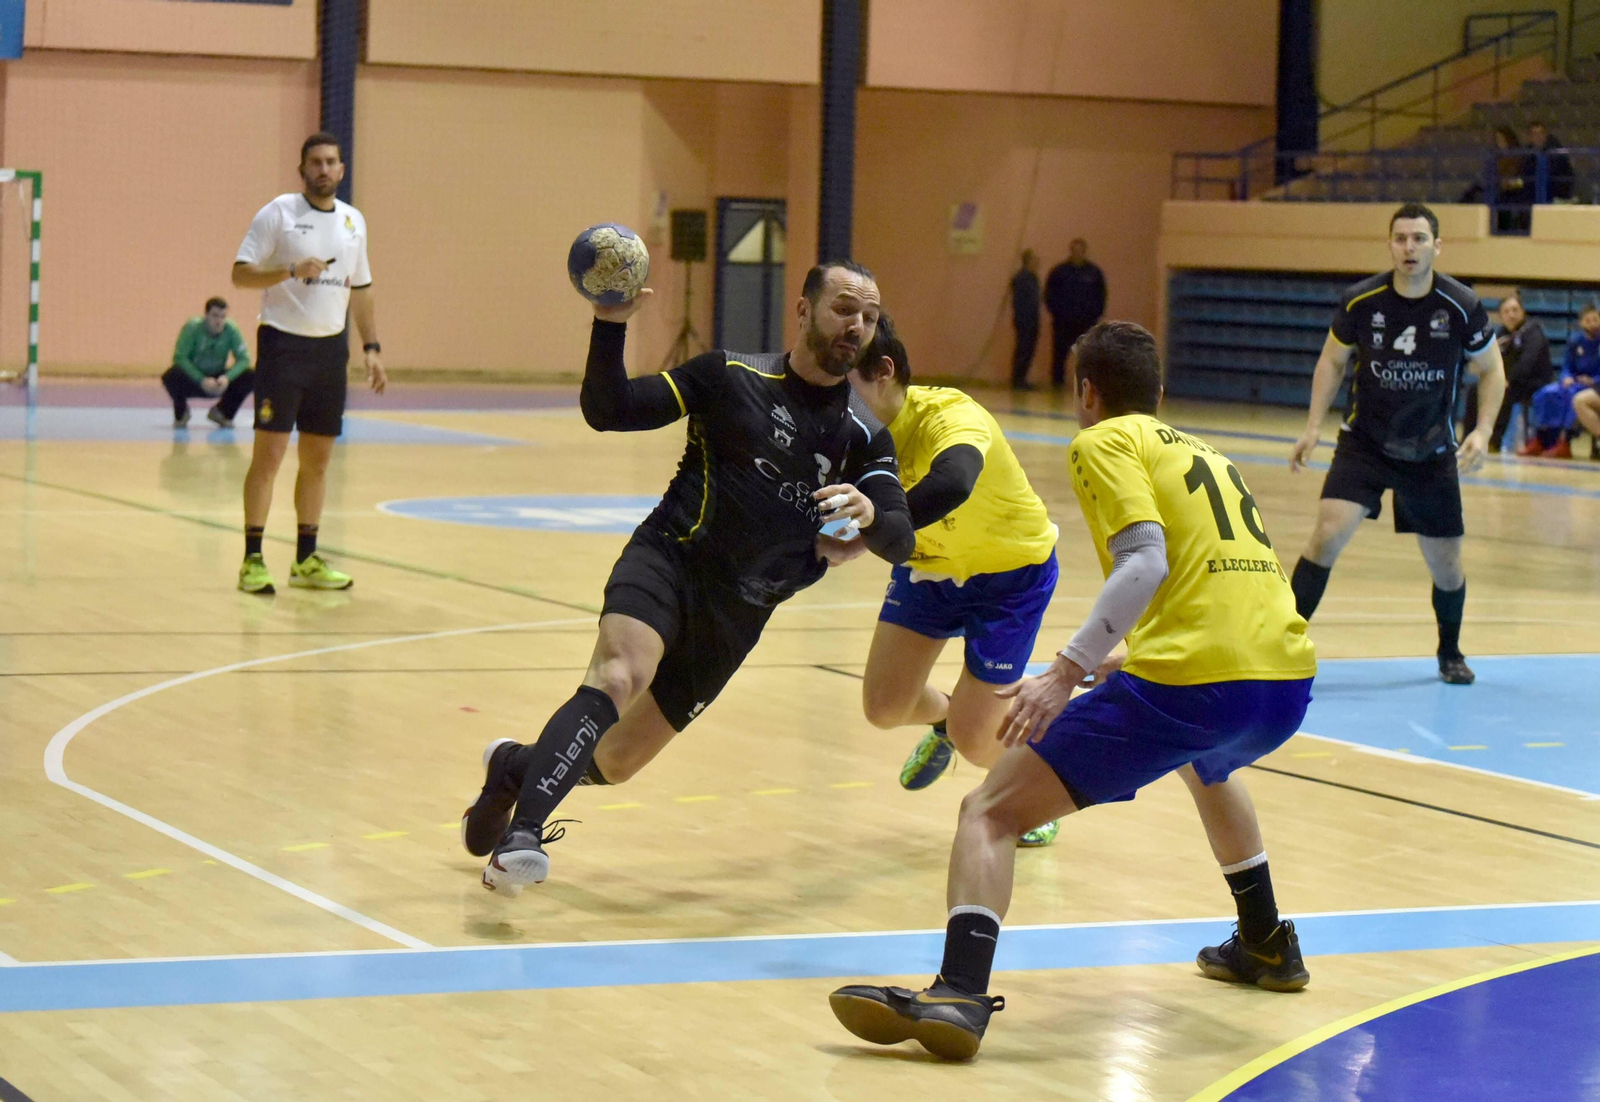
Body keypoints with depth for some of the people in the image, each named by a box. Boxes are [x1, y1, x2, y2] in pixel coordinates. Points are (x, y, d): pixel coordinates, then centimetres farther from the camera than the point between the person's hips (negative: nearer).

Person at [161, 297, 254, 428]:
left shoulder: (231, 329, -13)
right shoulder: (192, 327, -20)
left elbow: (243, 358, -15)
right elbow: (179, 357, -26)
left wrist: (227, 378, -34)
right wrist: (202, 381, -35)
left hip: (219, 381, 3)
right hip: (193, 379, -2)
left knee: (250, 377, -20)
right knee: (172, 376, -36)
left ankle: (223, 412, 6)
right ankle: (181, 413, -2)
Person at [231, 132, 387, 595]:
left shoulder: (353, 221, 12)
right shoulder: (277, 214, -5)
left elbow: (361, 290, 20)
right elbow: (241, 274, -9)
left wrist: (372, 348, 14)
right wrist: (292, 271, -23)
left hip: (330, 348, 6)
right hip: (283, 344, -6)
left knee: (317, 459, 9)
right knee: (269, 455, -7)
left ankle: (306, 560, 17)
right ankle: (252, 560, -3)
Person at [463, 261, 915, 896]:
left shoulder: (864, 435, 8)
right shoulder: (733, 376, 2)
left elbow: (901, 542, -3)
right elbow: (608, 410, -2)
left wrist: (870, 514, -26)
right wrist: (610, 325, -18)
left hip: (739, 611, 4)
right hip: (668, 562, -4)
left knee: (615, 763, 8)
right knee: (618, 678, -35)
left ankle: (515, 767, 38)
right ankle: (520, 834, -43)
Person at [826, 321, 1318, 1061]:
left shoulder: (1105, 441, 6)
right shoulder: (1204, 453, 28)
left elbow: (1146, 561, -11)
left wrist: (1066, 673, -18)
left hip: (1192, 681, -8)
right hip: (1289, 676, 8)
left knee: (990, 813, -3)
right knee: (1206, 764, 44)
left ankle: (959, 995, -22)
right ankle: (1265, 945, 48)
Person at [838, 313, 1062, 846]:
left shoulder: (952, 417, -40)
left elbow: (952, 485, -62)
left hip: (1012, 571, -5)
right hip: (929, 563, 5)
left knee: (975, 741, -4)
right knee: (884, 707, 0)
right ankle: (944, 718, 37)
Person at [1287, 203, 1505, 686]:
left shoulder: (1462, 307, -12)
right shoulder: (1360, 301, -11)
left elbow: (1491, 371, 2)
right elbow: (1332, 360, 6)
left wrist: (1482, 431, -12)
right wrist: (1313, 426, -2)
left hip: (1431, 452, 1)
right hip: (1364, 442, -1)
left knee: (1446, 564, 7)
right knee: (1328, 533, -20)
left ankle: (1450, 652, 35)